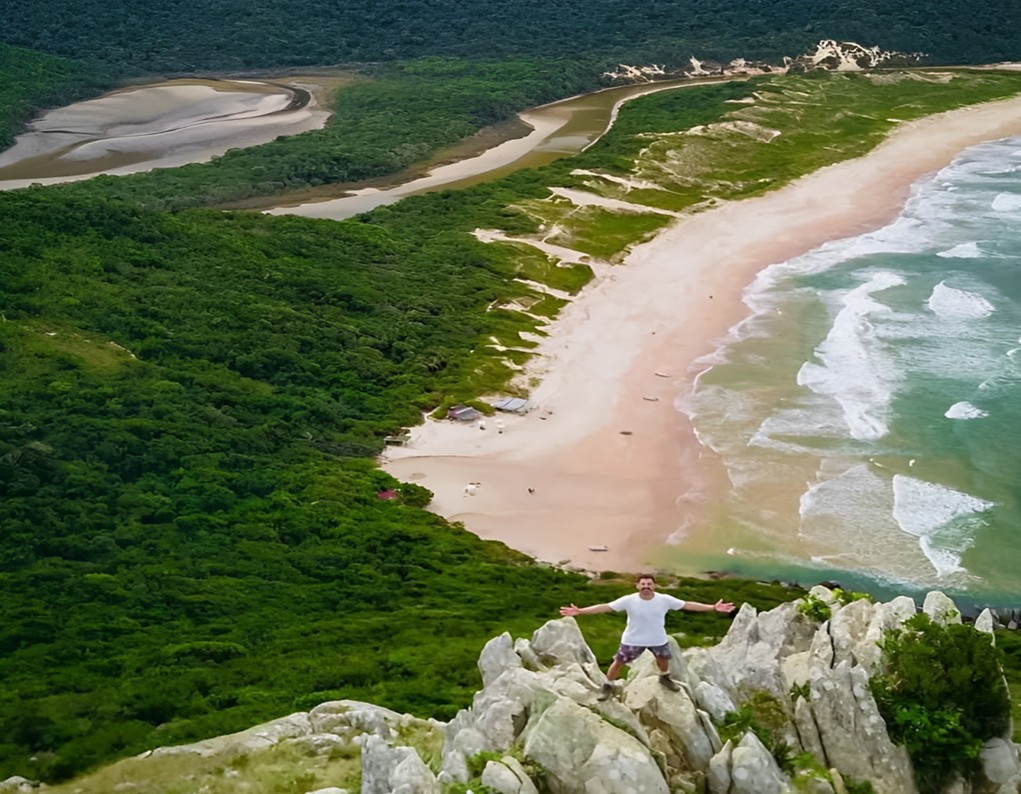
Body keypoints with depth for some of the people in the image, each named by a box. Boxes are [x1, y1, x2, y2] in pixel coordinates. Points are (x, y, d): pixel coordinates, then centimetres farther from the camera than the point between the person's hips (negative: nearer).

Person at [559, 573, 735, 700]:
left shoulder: (665, 600, -19)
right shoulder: (628, 600, -25)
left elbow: (688, 605, -13)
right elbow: (605, 607, -26)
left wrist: (713, 607, -17)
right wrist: (580, 611, -35)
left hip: (658, 639, 3)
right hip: (633, 640, -2)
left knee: (663, 659, 25)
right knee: (619, 662, 3)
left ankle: (665, 678, 59)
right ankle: (608, 686, 28)